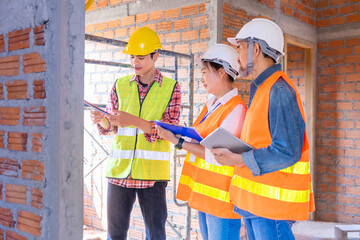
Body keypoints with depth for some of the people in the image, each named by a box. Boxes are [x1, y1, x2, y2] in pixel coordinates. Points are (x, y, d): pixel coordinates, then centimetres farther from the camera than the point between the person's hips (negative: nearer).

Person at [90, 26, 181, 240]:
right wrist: (102, 120, -14)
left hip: (152, 172, -2)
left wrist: (134, 121, -21)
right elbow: (110, 127, 10)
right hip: (119, 169, 3)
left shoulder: (171, 88, 2)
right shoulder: (121, 85, 10)